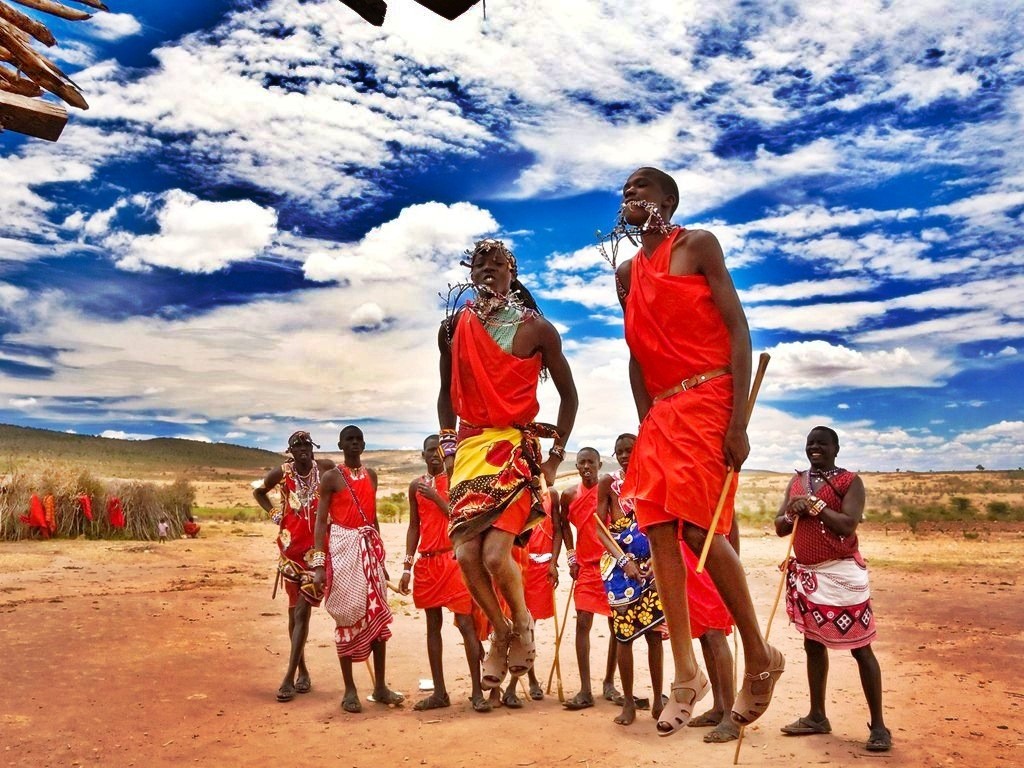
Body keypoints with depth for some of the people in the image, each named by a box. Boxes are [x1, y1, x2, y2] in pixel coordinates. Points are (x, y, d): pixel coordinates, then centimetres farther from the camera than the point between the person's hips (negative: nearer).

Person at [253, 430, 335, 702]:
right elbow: (259, 491, 17)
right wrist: (274, 513, 4)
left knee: (302, 611, -6)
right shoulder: (282, 472, -2)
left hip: (316, 549, -2)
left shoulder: (326, 467, -6)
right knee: (294, 610, 11)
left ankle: (289, 677, -3)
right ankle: (302, 670, 24)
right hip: (290, 547, 2)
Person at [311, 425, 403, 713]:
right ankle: (350, 689, 10)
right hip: (343, 547, -5)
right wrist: (319, 564, -16)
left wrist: (380, 557, 17)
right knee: (348, 616, 0)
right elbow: (321, 521, -7)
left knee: (378, 614, 4)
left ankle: (380, 686, 13)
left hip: (369, 546, 5)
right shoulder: (331, 477, -2)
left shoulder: (371, 475, 13)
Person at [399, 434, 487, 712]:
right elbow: (414, 526, 12)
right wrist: (407, 566, 8)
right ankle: (439, 692, 16)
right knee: (433, 625, 9)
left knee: (465, 623, -6)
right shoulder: (416, 485, 11)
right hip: (426, 562, 5)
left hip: (453, 559, -4)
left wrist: (436, 497, -16)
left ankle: (477, 691, 0)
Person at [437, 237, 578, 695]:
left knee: (495, 553, -16)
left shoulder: (536, 329, 0)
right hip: (471, 450, 4)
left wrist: (556, 456, 3)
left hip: (517, 449, -3)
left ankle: (522, 622, 16)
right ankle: (500, 632, 21)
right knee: (467, 555, -6)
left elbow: (568, 394, 6)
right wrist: (448, 444, 9)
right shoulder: (454, 328, 8)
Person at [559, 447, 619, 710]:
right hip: (585, 566, 2)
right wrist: (571, 556, 8)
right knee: (583, 622, -4)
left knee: (616, 623, 5)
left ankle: (609, 682, 21)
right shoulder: (569, 495, 3)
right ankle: (585, 690, -1)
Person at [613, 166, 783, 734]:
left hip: (706, 402, -6)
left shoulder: (697, 245, 2)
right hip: (659, 413, 7)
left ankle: (760, 658, 8)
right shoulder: (627, 273, 20)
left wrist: (739, 420, -16)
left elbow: (738, 330, -7)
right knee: (659, 531, -2)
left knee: (699, 527, -13)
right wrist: (645, 424, 9)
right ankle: (686, 675, 7)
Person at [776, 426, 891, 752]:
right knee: (813, 644, 14)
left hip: (841, 574, -6)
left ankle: (878, 725, 7)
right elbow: (779, 527, 9)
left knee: (860, 648, -2)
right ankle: (817, 716, 25)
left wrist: (813, 504, -15)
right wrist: (794, 512, -10)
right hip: (806, 575, 6)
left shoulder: (849, 481, -5)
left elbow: (848, 524, -20)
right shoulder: (797, 481, 11)